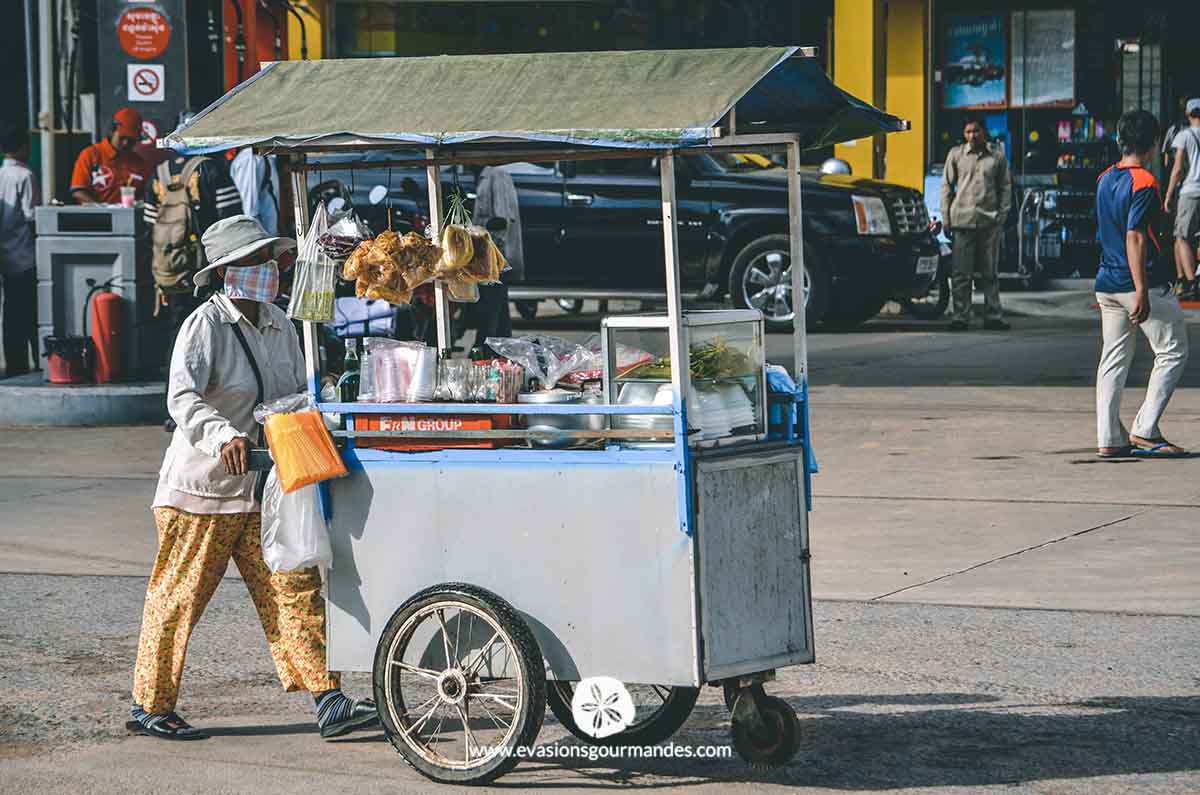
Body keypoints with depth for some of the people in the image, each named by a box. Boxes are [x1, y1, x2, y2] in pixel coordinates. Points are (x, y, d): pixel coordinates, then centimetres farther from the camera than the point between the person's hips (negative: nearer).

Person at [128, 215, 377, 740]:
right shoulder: (206, 325, -13)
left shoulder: (278, 324, 10)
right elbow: (182, 398, -26)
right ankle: (150, 707, 15)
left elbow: (298, 397, 20)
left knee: (295, 588, -2)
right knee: (179, 596, 3)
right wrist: (224, 435, -43)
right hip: (203, 484, -6)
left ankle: (328, 701, -4)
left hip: (263, 486, 6)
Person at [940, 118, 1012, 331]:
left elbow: (1005, 187, 11)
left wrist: (1002, 215, 1)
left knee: (989, 272, 8)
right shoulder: (956, 155, 5)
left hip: (989, 221, 1)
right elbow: (947, 185, 7)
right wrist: (945, 217, 2)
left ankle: (994, 316, 12)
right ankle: (960, 316, 2)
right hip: (962, 219, -1)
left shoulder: (997, 157, 6)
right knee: (961, 273, -2)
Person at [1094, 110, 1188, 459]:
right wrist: (1142, 293, -23)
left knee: (1114, 360, 9)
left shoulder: (1104, 179, 10)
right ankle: (1144, 430, -2)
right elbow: (1134, 237, -21)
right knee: (1173, 353, 4)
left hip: (1107, 283, 8)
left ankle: (1110, 439, 5)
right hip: (1144, 283, -8)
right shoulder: (1144, 182, -14)